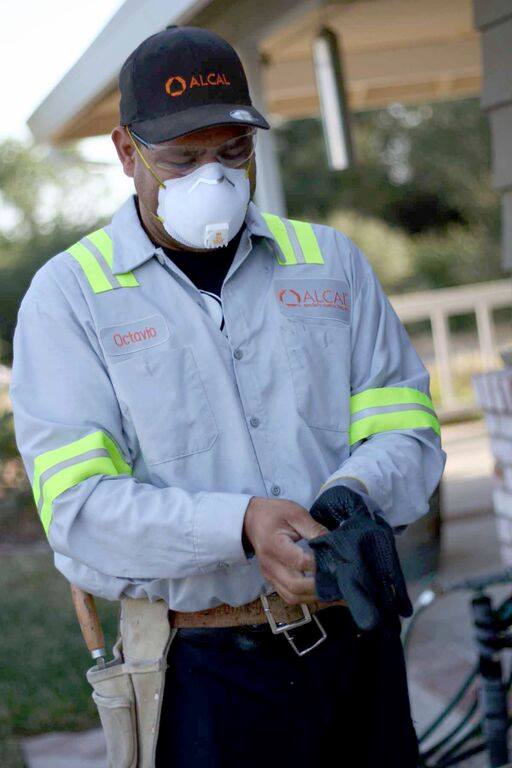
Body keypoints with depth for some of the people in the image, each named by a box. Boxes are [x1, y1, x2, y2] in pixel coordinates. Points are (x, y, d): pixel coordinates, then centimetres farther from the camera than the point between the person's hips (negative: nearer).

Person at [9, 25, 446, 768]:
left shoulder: (331, 260, 9)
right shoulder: (69, 295, -2)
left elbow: (406, 430, 6)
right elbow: (76, 502, -11)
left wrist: (349, 500, -16)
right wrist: (240, 524, -25)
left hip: (360, 647, 4)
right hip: (205, 671, -3)